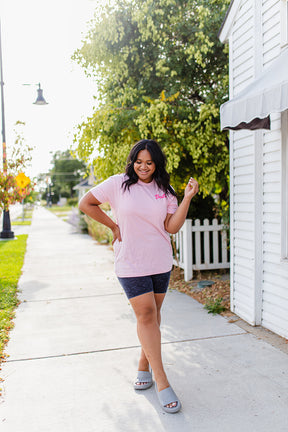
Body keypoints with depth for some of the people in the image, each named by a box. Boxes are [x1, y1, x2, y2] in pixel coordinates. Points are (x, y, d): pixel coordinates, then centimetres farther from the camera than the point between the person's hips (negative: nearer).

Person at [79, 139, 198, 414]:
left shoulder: (164, 190, 5)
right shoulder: (119, 184, -4)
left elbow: (172, 227, -3)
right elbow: (85, 203, 1)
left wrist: (187, 197, -12)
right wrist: (114, 226, -2)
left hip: (161, 262, 4)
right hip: (131, 264, -4)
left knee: (153, 315, 12)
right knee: (146, 316, -6)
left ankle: (144, 366, 32)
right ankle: (162, 383, 2)